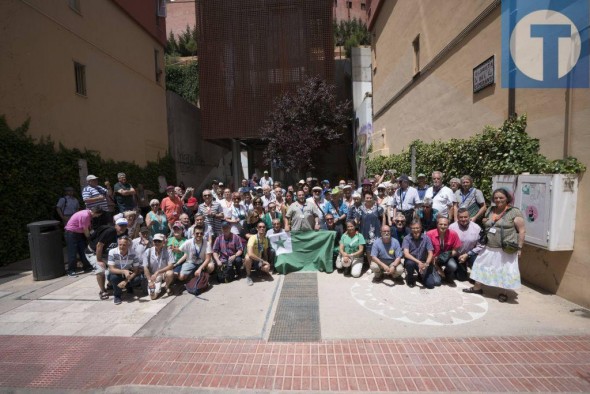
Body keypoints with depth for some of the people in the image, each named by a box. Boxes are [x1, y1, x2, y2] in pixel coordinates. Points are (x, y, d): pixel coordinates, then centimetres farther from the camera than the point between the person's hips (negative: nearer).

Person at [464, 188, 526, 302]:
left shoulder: (514, 212, -8)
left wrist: (519, 247, -12)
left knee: (505, 271, 4)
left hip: (506, 250, -6)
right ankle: (477, 288, 27)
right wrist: (484, 222, 5)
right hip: (489, 248, 6)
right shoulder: (490, 210, 10)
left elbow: (522, 230, -9)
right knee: (482, 266, 13)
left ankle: (503, 293, 22)